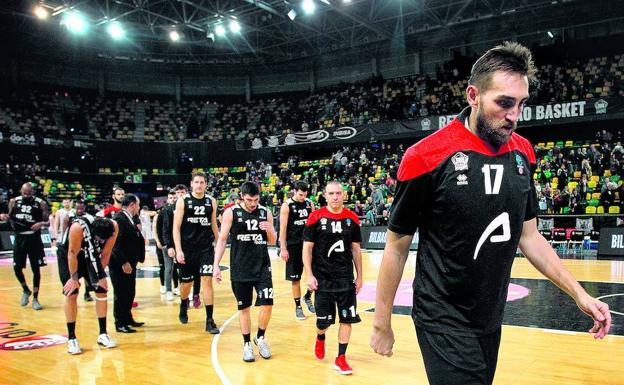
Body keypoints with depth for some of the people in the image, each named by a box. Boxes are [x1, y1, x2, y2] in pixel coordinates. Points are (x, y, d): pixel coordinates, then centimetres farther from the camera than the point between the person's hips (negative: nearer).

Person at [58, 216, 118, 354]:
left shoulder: (113, 227, -28)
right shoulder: (78, 227, -40)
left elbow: (106, 253, -14)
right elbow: (72, 254, -27)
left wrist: (100, 275, -8)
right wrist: (74, 278, -18)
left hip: (90, 254, 4)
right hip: (67, 254, -4)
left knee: (102, 289, 0)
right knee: (71, 293, -10)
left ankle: (103, 334, 10)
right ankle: (71, 339, 0)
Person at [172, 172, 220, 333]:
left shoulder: (211, 201, 4)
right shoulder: (183, 201, -4)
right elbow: (176, 227, -6)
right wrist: (178, 250, -13)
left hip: (206, 248, 1)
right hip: (187, 248, -1)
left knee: (207, 280, -8)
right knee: (186, 283, 11)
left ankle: (209, 321, -2)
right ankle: (183, 305, 43)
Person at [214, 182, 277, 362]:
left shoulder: (265, 212, 3)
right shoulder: (231, 213, -4)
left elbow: (272, 242, 11)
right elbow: (222, 239, -2)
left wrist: (270, 230, -12)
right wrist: (216, 265, -9)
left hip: (262, 267, 2)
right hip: (240, 269, -2)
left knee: (267, 304, -5)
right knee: (244, 307, 7)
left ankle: (260, 337, 19)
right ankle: (247, 344, 22)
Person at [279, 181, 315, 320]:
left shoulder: (310, 203, 4)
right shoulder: (287, 205, -8)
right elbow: (283, 228, -9)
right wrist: (283, 249, -13)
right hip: (293, 245, -4)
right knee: (295, 278, 4)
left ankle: (308, 297, 26)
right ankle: (298, 307, 15)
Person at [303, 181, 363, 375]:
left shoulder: (352, 218, 1)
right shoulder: (316, 217, -7)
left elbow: (356, 249, 8)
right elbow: (307, 248, -5)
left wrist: (359, 276, 7)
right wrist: (309, 275, -11)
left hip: (346, 278, 2)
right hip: (322, 278, -2)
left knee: (347, 318, 1)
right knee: (324, 321, 6)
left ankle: (341, 359, 14)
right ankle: (320, 338, 40)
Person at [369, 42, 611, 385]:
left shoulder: (522, 153, 2)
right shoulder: (427, 158, -17)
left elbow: (528, 235, 12)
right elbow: (397, 246, -9)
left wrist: (578, 293, 5)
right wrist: (381, 323, -4)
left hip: (491, 320, 6)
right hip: (444, 323, -6)